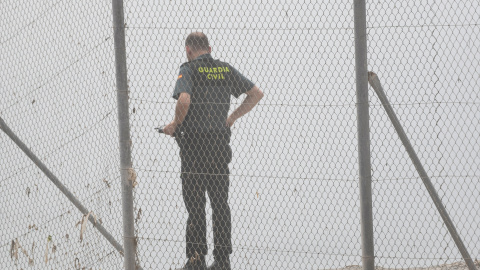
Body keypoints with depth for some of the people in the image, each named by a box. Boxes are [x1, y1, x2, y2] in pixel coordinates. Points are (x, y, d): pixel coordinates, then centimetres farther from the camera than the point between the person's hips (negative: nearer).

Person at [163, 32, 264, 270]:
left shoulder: (189, 70, -6)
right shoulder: (226, 70, 10)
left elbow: (184, 100, -23)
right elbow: (256, 93, 11)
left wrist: (176, 125, -6)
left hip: (194, 143, -4)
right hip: (220, 142, 5)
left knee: (194, 203, 0)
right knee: (220, 202, 10)